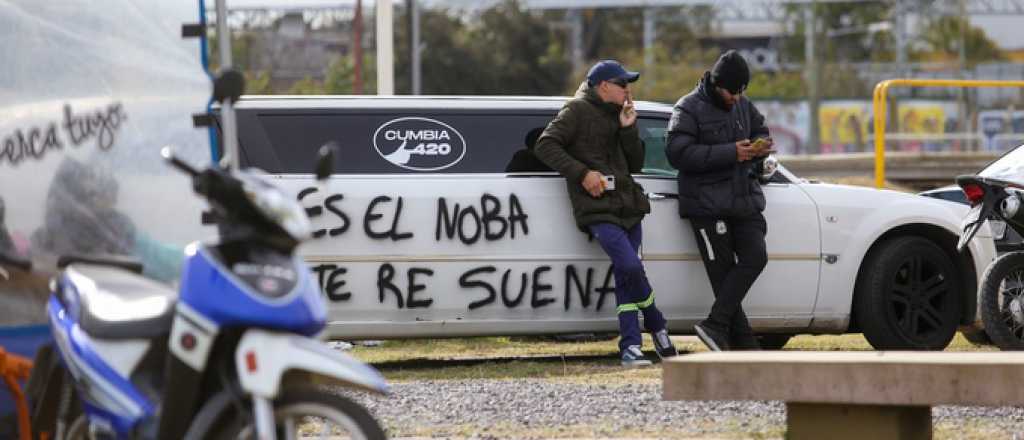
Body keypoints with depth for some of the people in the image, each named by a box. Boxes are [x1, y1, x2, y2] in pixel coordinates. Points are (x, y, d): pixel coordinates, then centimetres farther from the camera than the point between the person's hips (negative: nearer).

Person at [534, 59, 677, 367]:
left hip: (627, 207, 7)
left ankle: (630, 346, 3)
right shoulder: (578, 111, -1)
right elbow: (545, 145, -9)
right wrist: (582, 173, -17)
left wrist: (628, 129, 1)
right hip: (597, 210, -7)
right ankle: (658, 329, -3)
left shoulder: (617, 116, 21)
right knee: (631, 267, -20)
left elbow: (635, 165, 16)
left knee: (625, 276, 2)